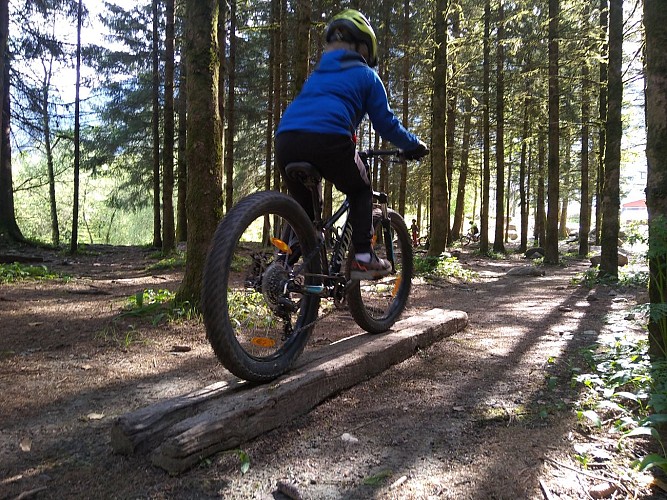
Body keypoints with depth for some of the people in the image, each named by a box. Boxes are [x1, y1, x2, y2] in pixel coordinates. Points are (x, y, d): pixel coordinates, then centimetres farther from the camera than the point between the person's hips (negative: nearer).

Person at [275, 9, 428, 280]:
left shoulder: (317, 73, 36)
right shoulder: (366, 75, 19)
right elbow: (385, 123, 17)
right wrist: (414, 145, 34)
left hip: (285, 138, 5)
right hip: (327, 139, -5)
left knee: (305, 205, 25)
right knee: (361, 192, 19)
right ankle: (363, 258, 8)